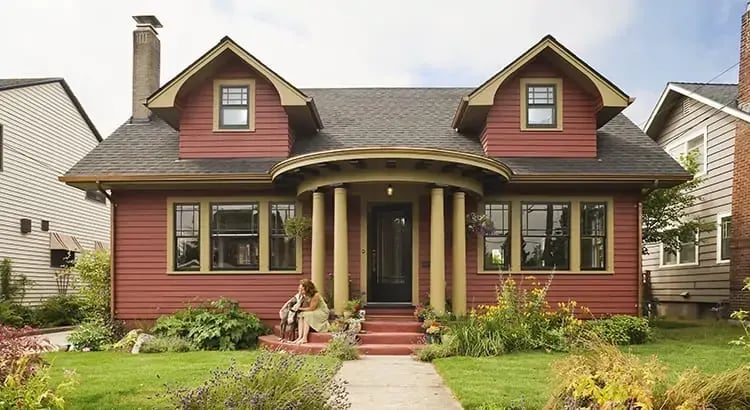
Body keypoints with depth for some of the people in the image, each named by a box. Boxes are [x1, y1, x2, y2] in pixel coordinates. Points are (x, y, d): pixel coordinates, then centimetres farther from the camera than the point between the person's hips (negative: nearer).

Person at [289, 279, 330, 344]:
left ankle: (304, 338, -29)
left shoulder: (316, 295, -24)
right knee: (301, 315, -14)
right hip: (313, 314, 8)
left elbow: (311, 308, -21)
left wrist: (300, 308, -14)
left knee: (306, 315, -28)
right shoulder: (307, 295, -1)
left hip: (322, 314, -8)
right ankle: (300, 337, -23)